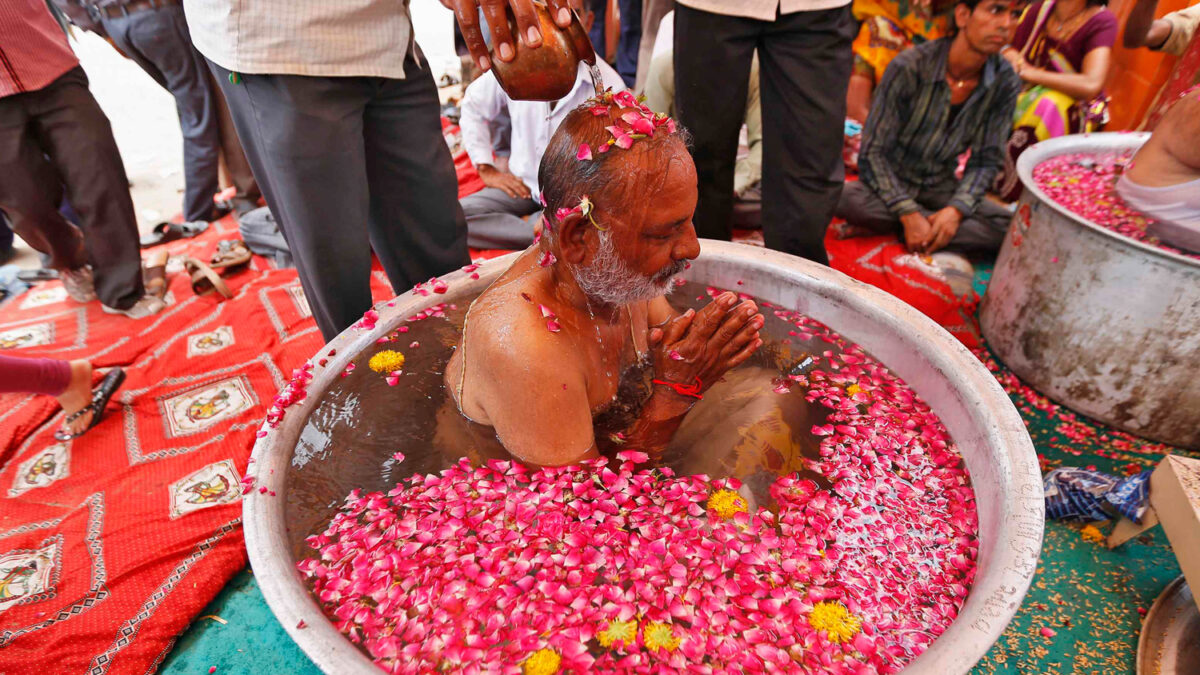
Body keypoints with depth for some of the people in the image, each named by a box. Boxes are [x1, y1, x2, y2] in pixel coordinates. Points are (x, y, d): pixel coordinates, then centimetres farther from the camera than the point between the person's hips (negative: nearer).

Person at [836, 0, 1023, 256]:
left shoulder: (1005, 83, -7)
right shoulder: (908, 67, -19)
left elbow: (985, 161, -3)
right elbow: (872, 153, -19)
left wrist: (956, 209, -23)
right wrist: (909, 214, -28)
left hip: (942, 190, 4)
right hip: (892, 184, -3)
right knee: (850, 200, -37)